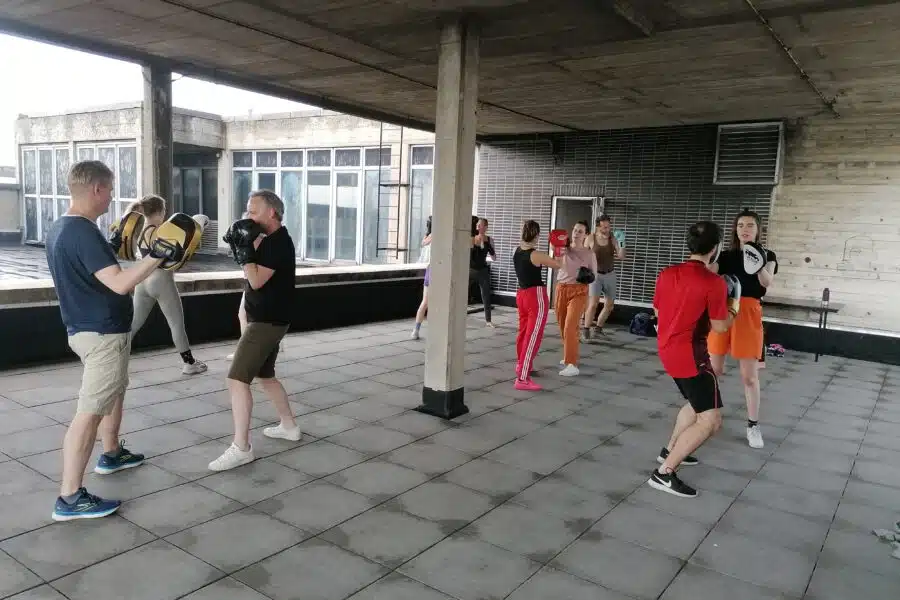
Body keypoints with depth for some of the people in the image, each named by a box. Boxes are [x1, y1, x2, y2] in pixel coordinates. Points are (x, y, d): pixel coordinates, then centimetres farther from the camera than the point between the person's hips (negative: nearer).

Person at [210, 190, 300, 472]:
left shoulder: (278, 242, -19)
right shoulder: (270, 239, 12)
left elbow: (256, 280, -24)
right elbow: (255, 265, 18)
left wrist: (245, 247, -20)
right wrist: (241, 243, 3)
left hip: (267, 321, -11)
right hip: (267, 319, 11)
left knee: (237, 379, -13)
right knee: (265, 375, 21)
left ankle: (241, 448, -10)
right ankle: (289, 426, 33)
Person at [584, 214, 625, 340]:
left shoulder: (613, 238, -8)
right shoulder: (591, 238, -10)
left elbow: (622, 257, -12)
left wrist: (621, 244, -29)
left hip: (610, 274, 3)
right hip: (595, 274, -3)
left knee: (609, 305, 11)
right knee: (593, 304, -17)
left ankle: (598, 327, 30)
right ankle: (586, 330, -4)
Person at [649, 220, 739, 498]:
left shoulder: (667, 273, 4)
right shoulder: (714, 282, -16)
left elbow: (658, 310, 16)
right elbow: (720, 327, -9)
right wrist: (734, 304, 9)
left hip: (667, 349, 9)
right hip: (690, 354, -8)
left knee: (697, 403, 29)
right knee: (710, 420, -5)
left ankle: (670, 450, 39)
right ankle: (664, 473, -9)